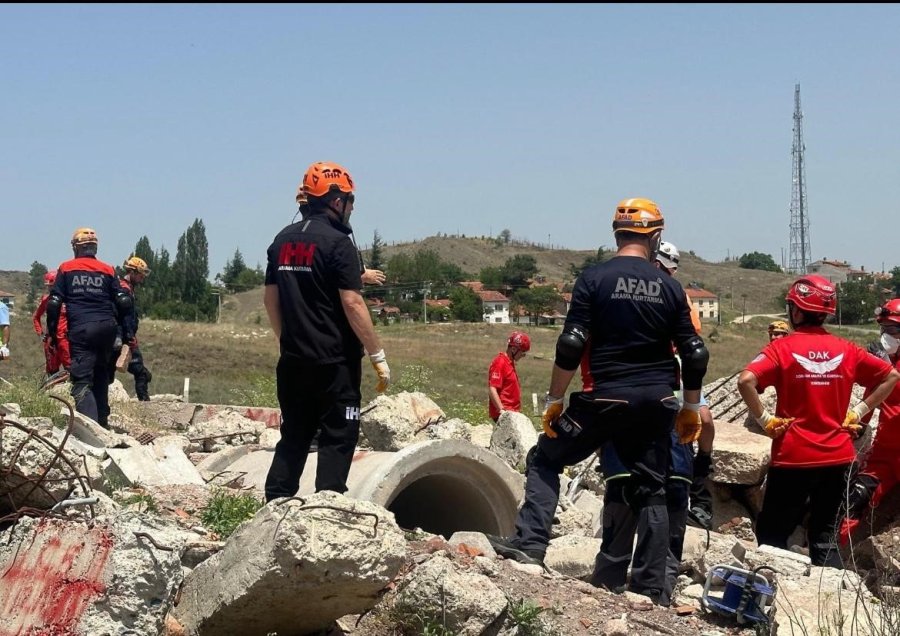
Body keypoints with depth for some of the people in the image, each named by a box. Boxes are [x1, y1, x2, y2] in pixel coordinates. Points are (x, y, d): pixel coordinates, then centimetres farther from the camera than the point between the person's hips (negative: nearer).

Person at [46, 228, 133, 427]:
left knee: (82, 381, -8)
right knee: (100, 376, 22)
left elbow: (54, 303, 2)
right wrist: (127, 331, 14)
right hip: (107, 328, 3)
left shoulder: (66, 269, 7)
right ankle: (102, 422, 25)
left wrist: (52, 333, 7)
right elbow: (123, 302, 6)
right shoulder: (107, 270, 11)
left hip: (80, 330, -3)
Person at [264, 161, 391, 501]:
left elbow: (270, 298, 14)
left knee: (294, 435, 13)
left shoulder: (283, 240, 10)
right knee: (338, 437, 0)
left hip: (292, 361, 7)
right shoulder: (337, 242, -12)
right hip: (334, 362, -7)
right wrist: (378, 356, -11)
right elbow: (352, 304, -16)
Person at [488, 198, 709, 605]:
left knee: (545, 460, 12)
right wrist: (691, 409, 16)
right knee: (650, 490, 10)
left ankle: (530, 543, -3)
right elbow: (695, 356, 5)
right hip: (656, 404, 3)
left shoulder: (594, 279, -6)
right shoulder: (670, 288, 5)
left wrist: (553, 400, -3)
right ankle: (650, 588, 10)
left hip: (604, 399, -3)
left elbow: (571, 346, -11)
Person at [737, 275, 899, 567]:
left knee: (772, 536, 8)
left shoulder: (782, 348, -8)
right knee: (824, 537, 13)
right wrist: (857, 412, 8)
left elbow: (746, 381, -23)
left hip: (794, 457, -4)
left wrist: (764, 420, -11)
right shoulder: (846, 350, 4)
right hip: (837, 456, 4)